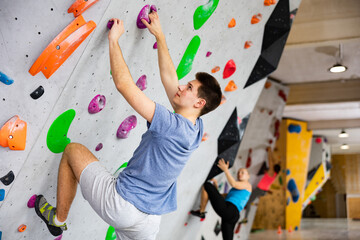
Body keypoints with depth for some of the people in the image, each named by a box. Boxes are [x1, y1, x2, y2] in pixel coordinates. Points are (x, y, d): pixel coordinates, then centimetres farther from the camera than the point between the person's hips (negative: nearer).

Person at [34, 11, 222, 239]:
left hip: (121, 206, -7)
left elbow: (124, 84, -22)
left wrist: (113, 39, -11)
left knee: (73, 150, 9)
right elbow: (169, 77, 13)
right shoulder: (195, 129, 3)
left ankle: (59, 219, 20)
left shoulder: (173, 125, -20)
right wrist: (160, 36, 20)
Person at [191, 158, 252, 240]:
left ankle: (201, 212, 0)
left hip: (228, 210, -9)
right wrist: (215, 187, 19)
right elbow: (221, 196, 31)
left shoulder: (247, 184, 11)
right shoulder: (237, 191, 35)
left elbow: (233, 184, -10)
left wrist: (226, 170, -6)